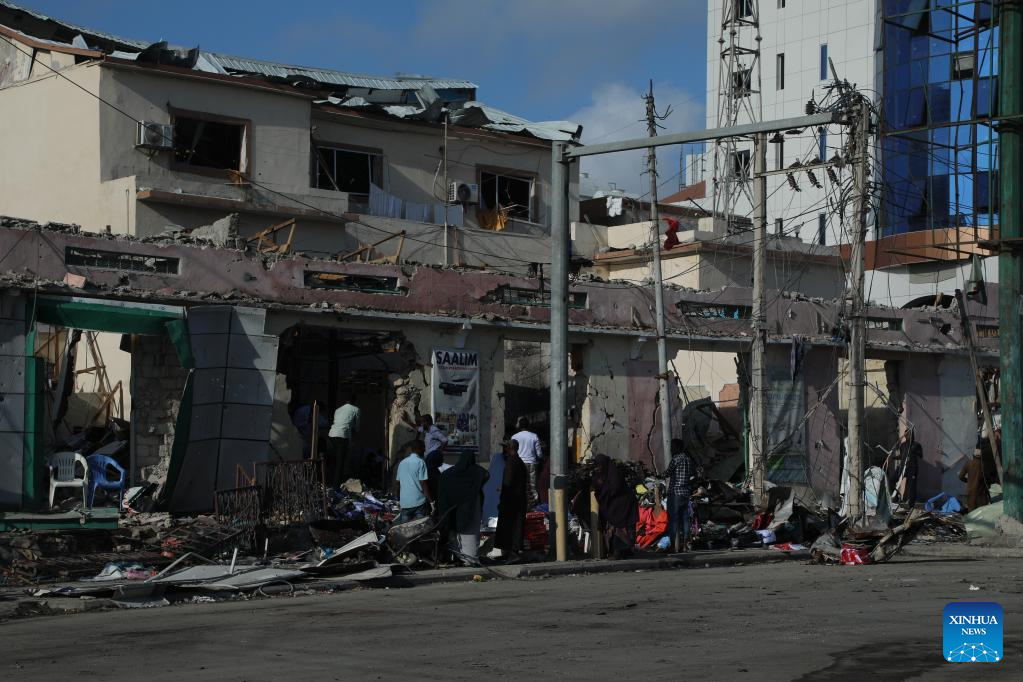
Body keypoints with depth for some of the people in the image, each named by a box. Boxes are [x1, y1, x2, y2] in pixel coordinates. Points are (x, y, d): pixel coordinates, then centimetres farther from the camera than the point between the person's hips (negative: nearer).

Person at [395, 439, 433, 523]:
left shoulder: (402, 463, 10)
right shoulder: (420, 462, -9)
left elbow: (398, 482, 15)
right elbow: (423, 483, -13)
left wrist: (399, 499, 27)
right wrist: (431, 501, -9)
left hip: (404, 502, 5)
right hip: (419, 501, -5)